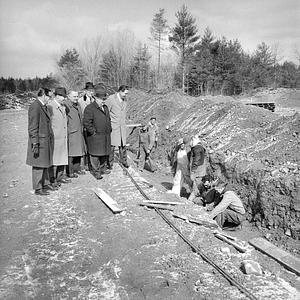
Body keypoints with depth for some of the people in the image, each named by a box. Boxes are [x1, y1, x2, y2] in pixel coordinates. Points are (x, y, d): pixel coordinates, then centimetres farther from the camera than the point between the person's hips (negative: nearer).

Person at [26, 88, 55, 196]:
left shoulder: (43, 106, 12)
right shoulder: (35, 107, -16)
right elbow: (33, 128, -19)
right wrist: (35, 144, -20)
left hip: (46, 141, 9)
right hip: (39, 142, -9)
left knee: (45, 164, 18)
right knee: (38, 166, 1)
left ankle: (45, 184, 30)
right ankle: (38, 188, 12)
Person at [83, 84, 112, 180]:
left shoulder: (105, 107, 15)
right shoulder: (90, 108, -12)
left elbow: (108, 119, 28)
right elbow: (86, 123, -17)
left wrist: (109, 129, 16)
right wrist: (93, 132, -16)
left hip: (106, 136, 8)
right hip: (95, 137, -8)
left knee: (105, 153, 16)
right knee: (95, 154, 0)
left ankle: (103, 168, 31)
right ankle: (96, 171, 11)